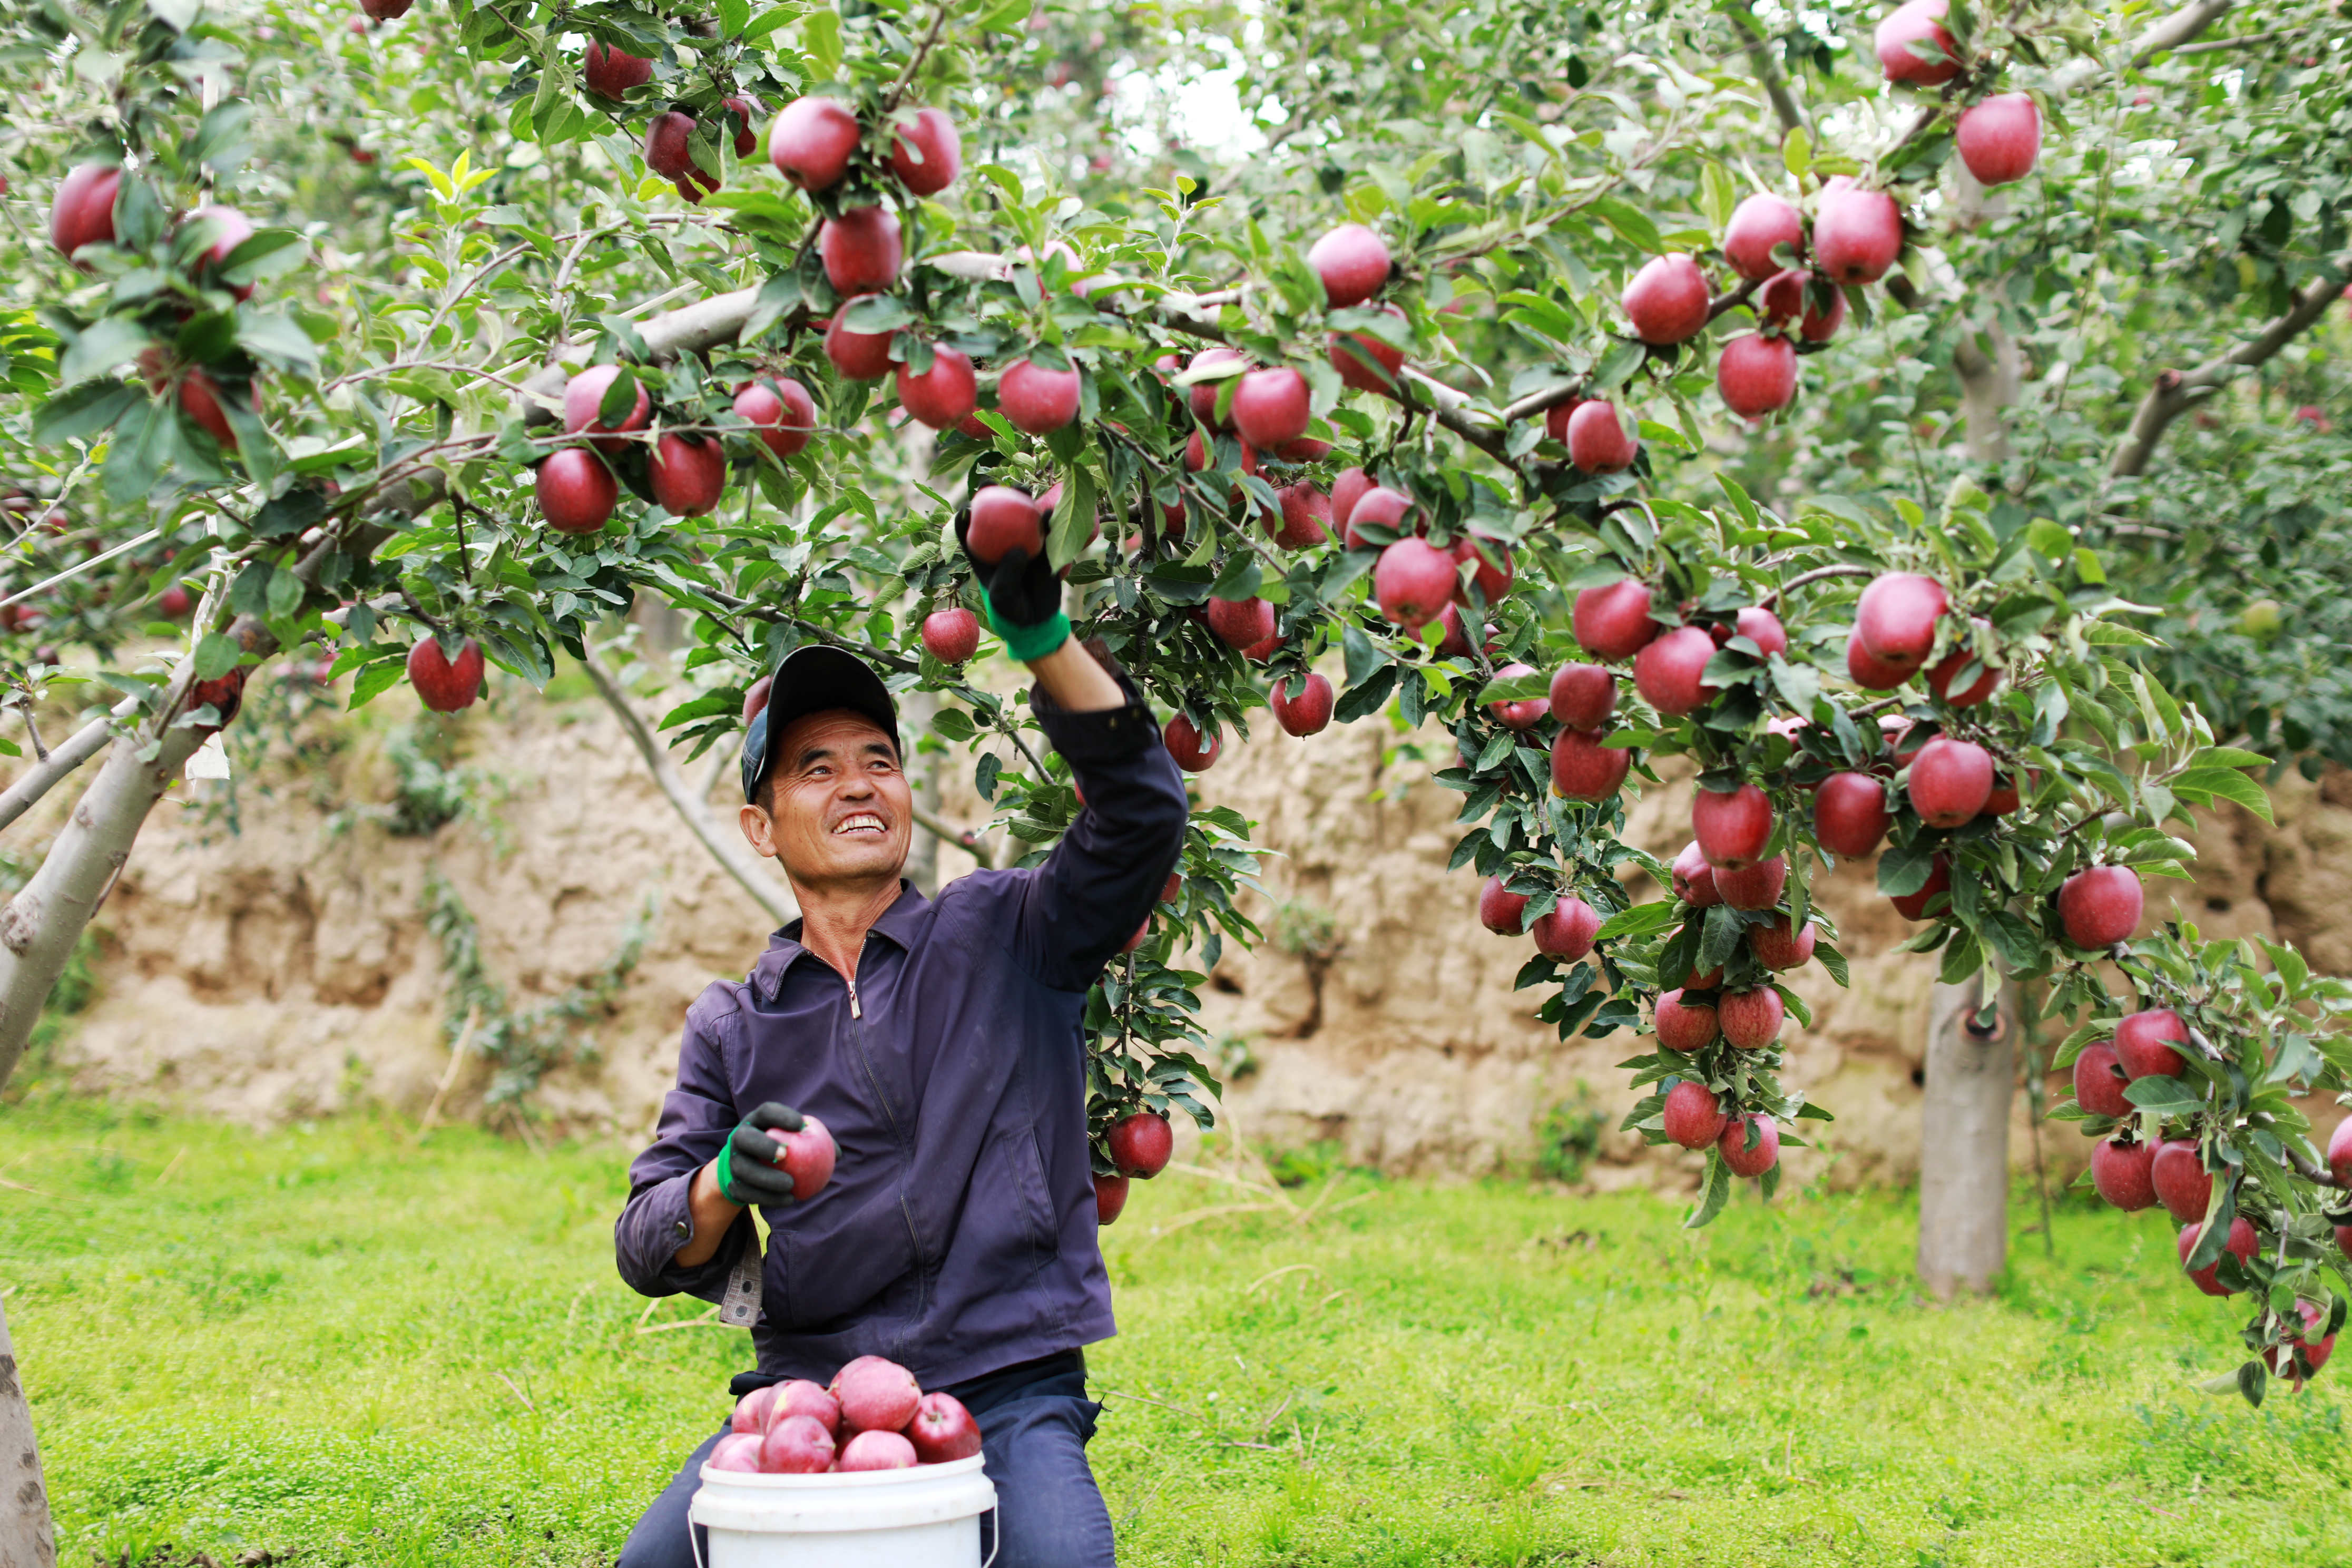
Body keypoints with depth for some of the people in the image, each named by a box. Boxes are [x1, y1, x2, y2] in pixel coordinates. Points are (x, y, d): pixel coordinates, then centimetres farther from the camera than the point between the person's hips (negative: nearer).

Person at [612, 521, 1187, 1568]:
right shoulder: (730, 1026, 13)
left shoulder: (1004, 935, 8)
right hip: (806, 1393, 2)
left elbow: (1139, 812, -7)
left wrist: (1043, 641, -18)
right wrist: (727, 1183, -15)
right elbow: (648, 1252, 8)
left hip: (1004, 1393, -2)